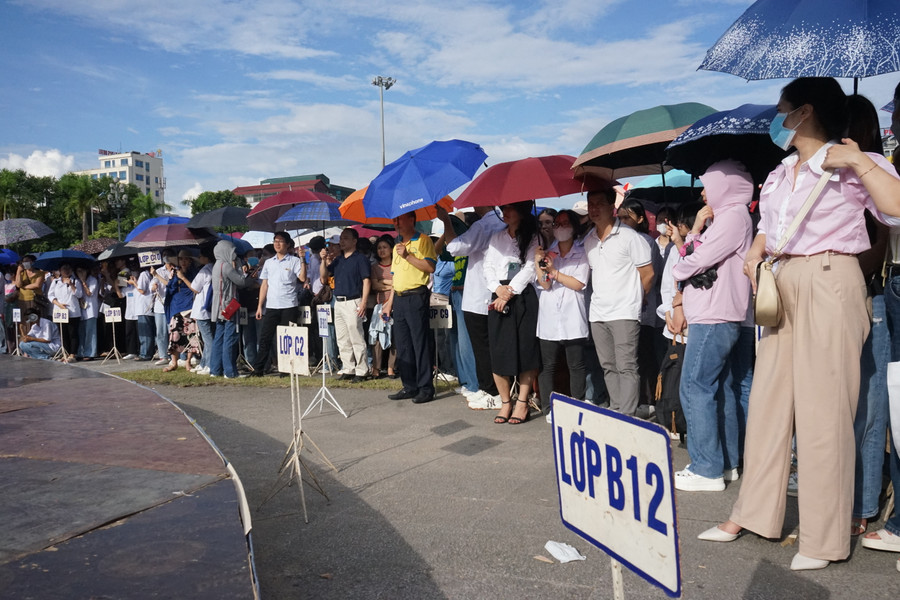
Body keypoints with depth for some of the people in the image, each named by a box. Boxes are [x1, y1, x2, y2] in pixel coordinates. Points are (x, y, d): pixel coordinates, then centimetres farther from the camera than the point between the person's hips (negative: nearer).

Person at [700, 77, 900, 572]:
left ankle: (823, 539, 4)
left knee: (822, 408, -6)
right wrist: (755, 255, 7)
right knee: (768, 398, 9)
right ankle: (751, 514, 18)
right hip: (782, 287, 7)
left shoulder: (850, 164, -3)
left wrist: (860, 162, -17)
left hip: (828, 284, -7)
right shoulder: (779, 174, 18)